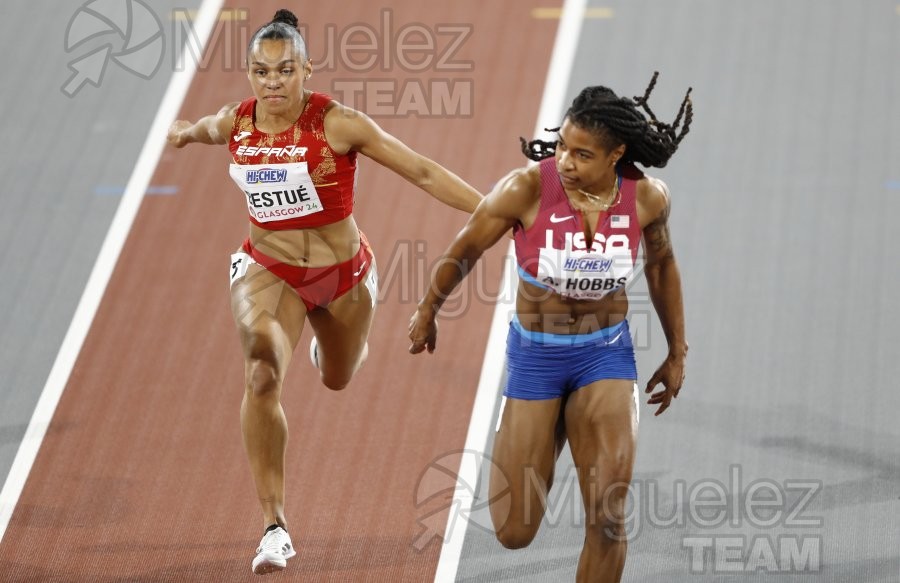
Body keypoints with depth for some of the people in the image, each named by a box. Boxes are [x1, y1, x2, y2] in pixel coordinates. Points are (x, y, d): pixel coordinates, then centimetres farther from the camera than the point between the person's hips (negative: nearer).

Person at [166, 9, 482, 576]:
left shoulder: (338, 124, -22)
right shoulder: (233, 124, -10)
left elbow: (422, 171, -18)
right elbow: (195, 129, 16)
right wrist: (181, 133, 39)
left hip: (342, 270, 0)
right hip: (268, 267, 0)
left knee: (338, 379, 25)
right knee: (262, 374, -28)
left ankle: (340, 323, 68)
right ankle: (275, 526, -23)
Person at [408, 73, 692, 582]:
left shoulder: (647, 197, -15)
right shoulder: (528, 188, -22)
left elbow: (662, 264, 7)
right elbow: (466, 249, -4)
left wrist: (678, 352, 14)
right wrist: (427, 314, 11)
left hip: (607, 353, 1)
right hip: (535, 354, -1)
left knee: (608, 517, -15)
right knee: (514, 532, 5)